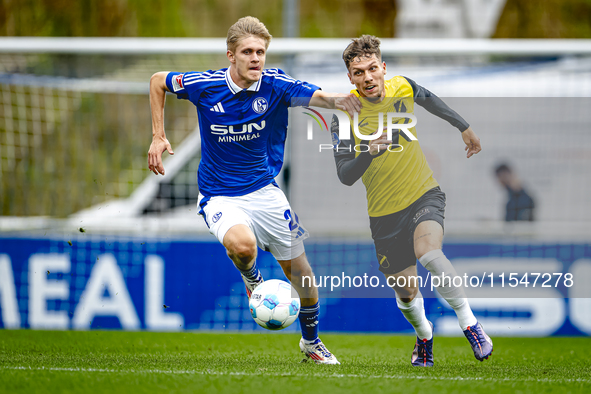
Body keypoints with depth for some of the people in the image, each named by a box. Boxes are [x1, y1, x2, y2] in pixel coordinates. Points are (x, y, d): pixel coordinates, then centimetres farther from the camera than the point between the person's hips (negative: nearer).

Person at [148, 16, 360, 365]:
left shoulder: (275, 85, -14)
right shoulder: (205, 86, -15)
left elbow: (315, 96, -31)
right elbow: (158, 81, 3)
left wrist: (337, 100, -55)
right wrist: (158, 137, -3)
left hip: (264, 190, 2)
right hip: (220, 196, -2)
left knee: (298, 268, 7)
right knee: (242, 245, -34)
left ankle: (311, 341, 33)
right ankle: (252, 278, 4)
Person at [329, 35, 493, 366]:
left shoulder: (402, 88, -7)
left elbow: (429, 99, 19)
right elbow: (345, 176, -17)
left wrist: (464, 127, 31)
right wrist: (369, 151, -36)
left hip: (425, 194, 0)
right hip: (385, 212, 0)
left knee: (428, 252, -32)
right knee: (406, 293, 9)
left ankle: (469, 322, -20)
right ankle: (424, 336, 42)